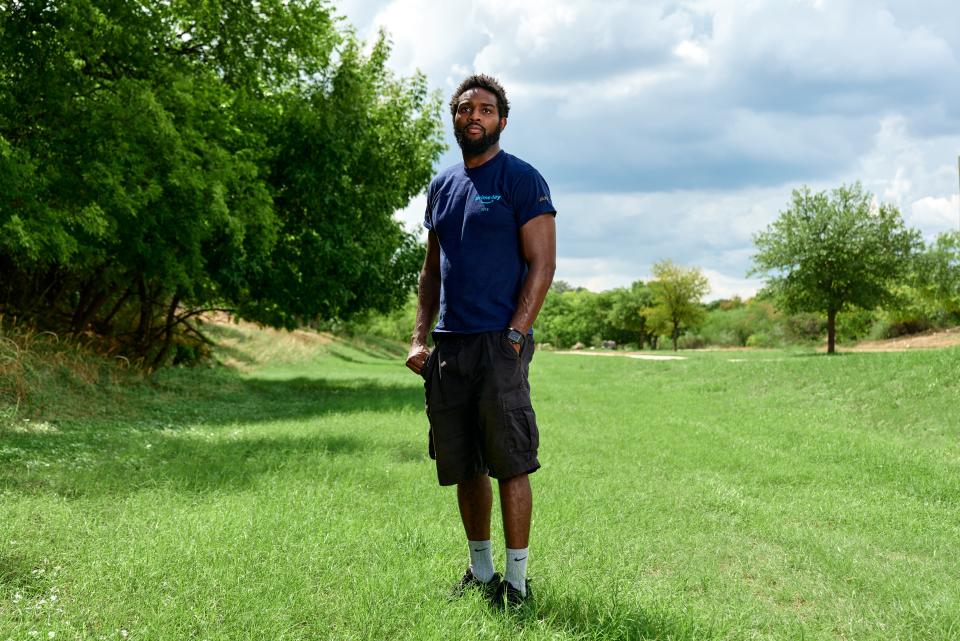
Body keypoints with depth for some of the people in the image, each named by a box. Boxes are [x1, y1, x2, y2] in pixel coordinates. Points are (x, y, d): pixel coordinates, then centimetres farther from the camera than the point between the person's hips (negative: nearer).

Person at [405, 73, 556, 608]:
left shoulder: (522, 179, -2)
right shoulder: (442, 186, 17)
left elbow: (543, 264, -8)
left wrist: (513, 337, -16)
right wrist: (420, 338, 9)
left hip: (499, 342, -6)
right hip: (449, 345, 6)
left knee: (510, 464, -4)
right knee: (463, 468, 11)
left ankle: (516, 583, 4)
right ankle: (480, 572, 24)